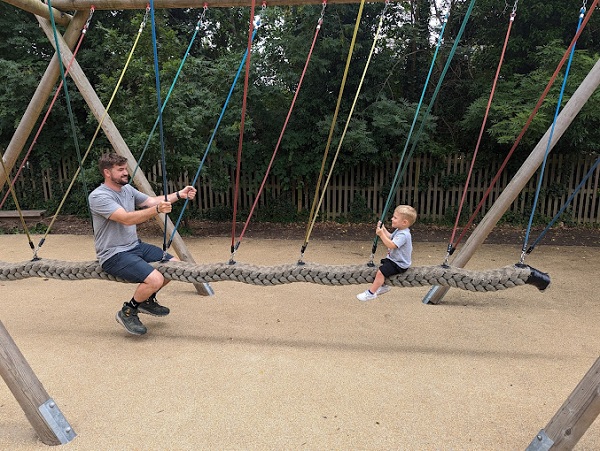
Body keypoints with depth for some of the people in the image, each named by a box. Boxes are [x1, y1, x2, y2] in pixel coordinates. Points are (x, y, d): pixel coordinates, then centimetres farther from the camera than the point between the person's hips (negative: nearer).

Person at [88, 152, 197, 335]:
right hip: (114, 255, -9)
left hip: (136, 246, 9)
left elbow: (151, 200, 12)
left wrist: (179, 195, -1)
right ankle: (127, 312, 0)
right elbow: (126, 219, -30)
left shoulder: (127, 189, 9)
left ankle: (147, 301, 23)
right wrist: (157, 209, -42)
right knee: (155, 279, -27)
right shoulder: (98, 196, -18)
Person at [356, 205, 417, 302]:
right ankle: (383, 286, 37)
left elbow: (391, 245, -35)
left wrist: (381, 234, -34)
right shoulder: (399, 230, 6)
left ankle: (371, 293, -11)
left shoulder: (403, 235, -27)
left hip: (399, 264, -11)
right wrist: (383, 229, 8)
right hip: (393, 259, 11)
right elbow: (390, 237, 20)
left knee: (380, 272, -19)